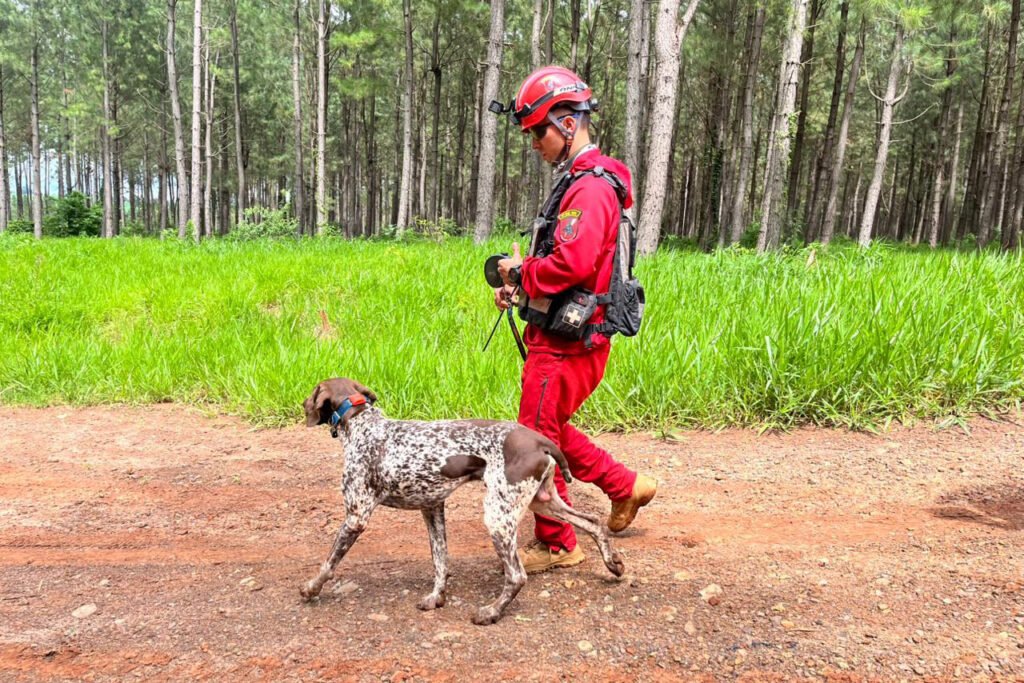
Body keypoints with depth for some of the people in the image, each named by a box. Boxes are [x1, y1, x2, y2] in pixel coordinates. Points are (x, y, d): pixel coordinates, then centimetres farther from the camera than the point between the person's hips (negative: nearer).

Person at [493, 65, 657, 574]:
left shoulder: (590, 187, -19)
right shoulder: (578, 180, 15)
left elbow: (572, 264, -31)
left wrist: (522, 272, -14)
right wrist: (519, 285, 6)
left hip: (567, 344, -10)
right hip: (559, 336, 10)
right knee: (549, 431, 22)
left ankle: (556, 546, 20)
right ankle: (626, 486, 33)